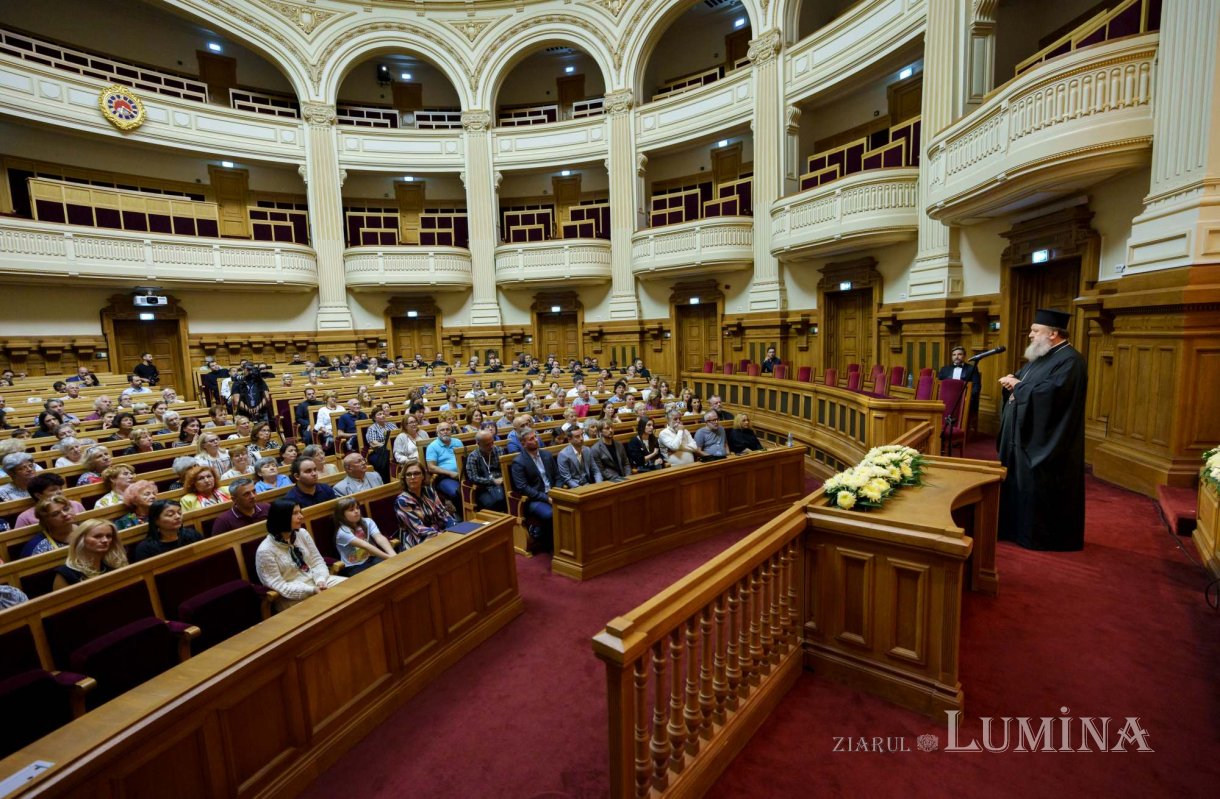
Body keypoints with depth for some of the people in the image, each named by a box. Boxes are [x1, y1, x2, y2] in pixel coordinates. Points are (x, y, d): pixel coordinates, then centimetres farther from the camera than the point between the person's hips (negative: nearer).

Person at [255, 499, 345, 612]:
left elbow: (317, 561, 6)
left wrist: (320, 580, -14)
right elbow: (278, 586, -14)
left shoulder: (302, 533, 3)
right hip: (292, 597, -6)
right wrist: (311, 590, -24)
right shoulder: (265, 551, -12)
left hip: (315, 581, 6)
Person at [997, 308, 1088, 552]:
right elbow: (1024, 382, 19)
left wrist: (1018, 386, -15)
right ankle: (1018, 527, 27)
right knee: (1019, 483, 15)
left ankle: (1042, 536, 12)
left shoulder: (1070, 360, -15)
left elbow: (1050, 392, -27)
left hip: (1045, 441, -10)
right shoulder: (1042, 355, 14)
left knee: (1040, 489, 0)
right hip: (1026, 434, 10)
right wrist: (1013, 381, -3)